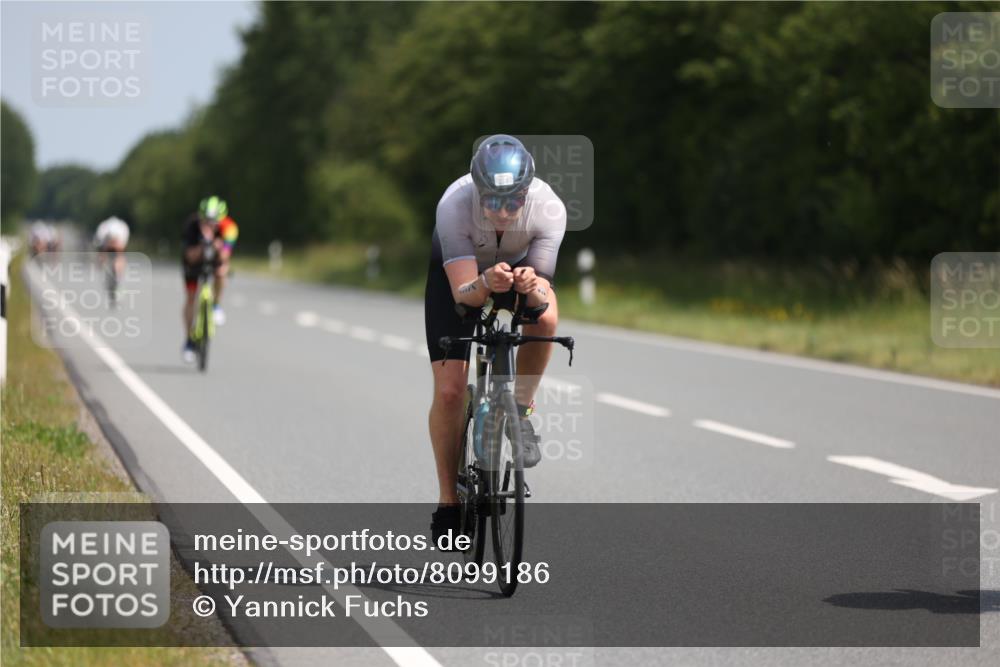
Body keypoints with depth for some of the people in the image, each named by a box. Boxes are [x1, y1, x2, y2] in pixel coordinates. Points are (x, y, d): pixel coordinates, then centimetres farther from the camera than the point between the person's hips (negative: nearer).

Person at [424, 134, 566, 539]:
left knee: (545, 317, -35)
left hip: (522, 264, 1)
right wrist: (486, 284, -60)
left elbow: (541, 295, -31)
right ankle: (448, 499, 7)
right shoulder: (454, 205, -38)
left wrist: (532, 288, -54)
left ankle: (520, 410, -9)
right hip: (457, 270, -1)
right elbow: (462, 293, -38)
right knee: (448, 391, -10)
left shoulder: (549, 209, -34)